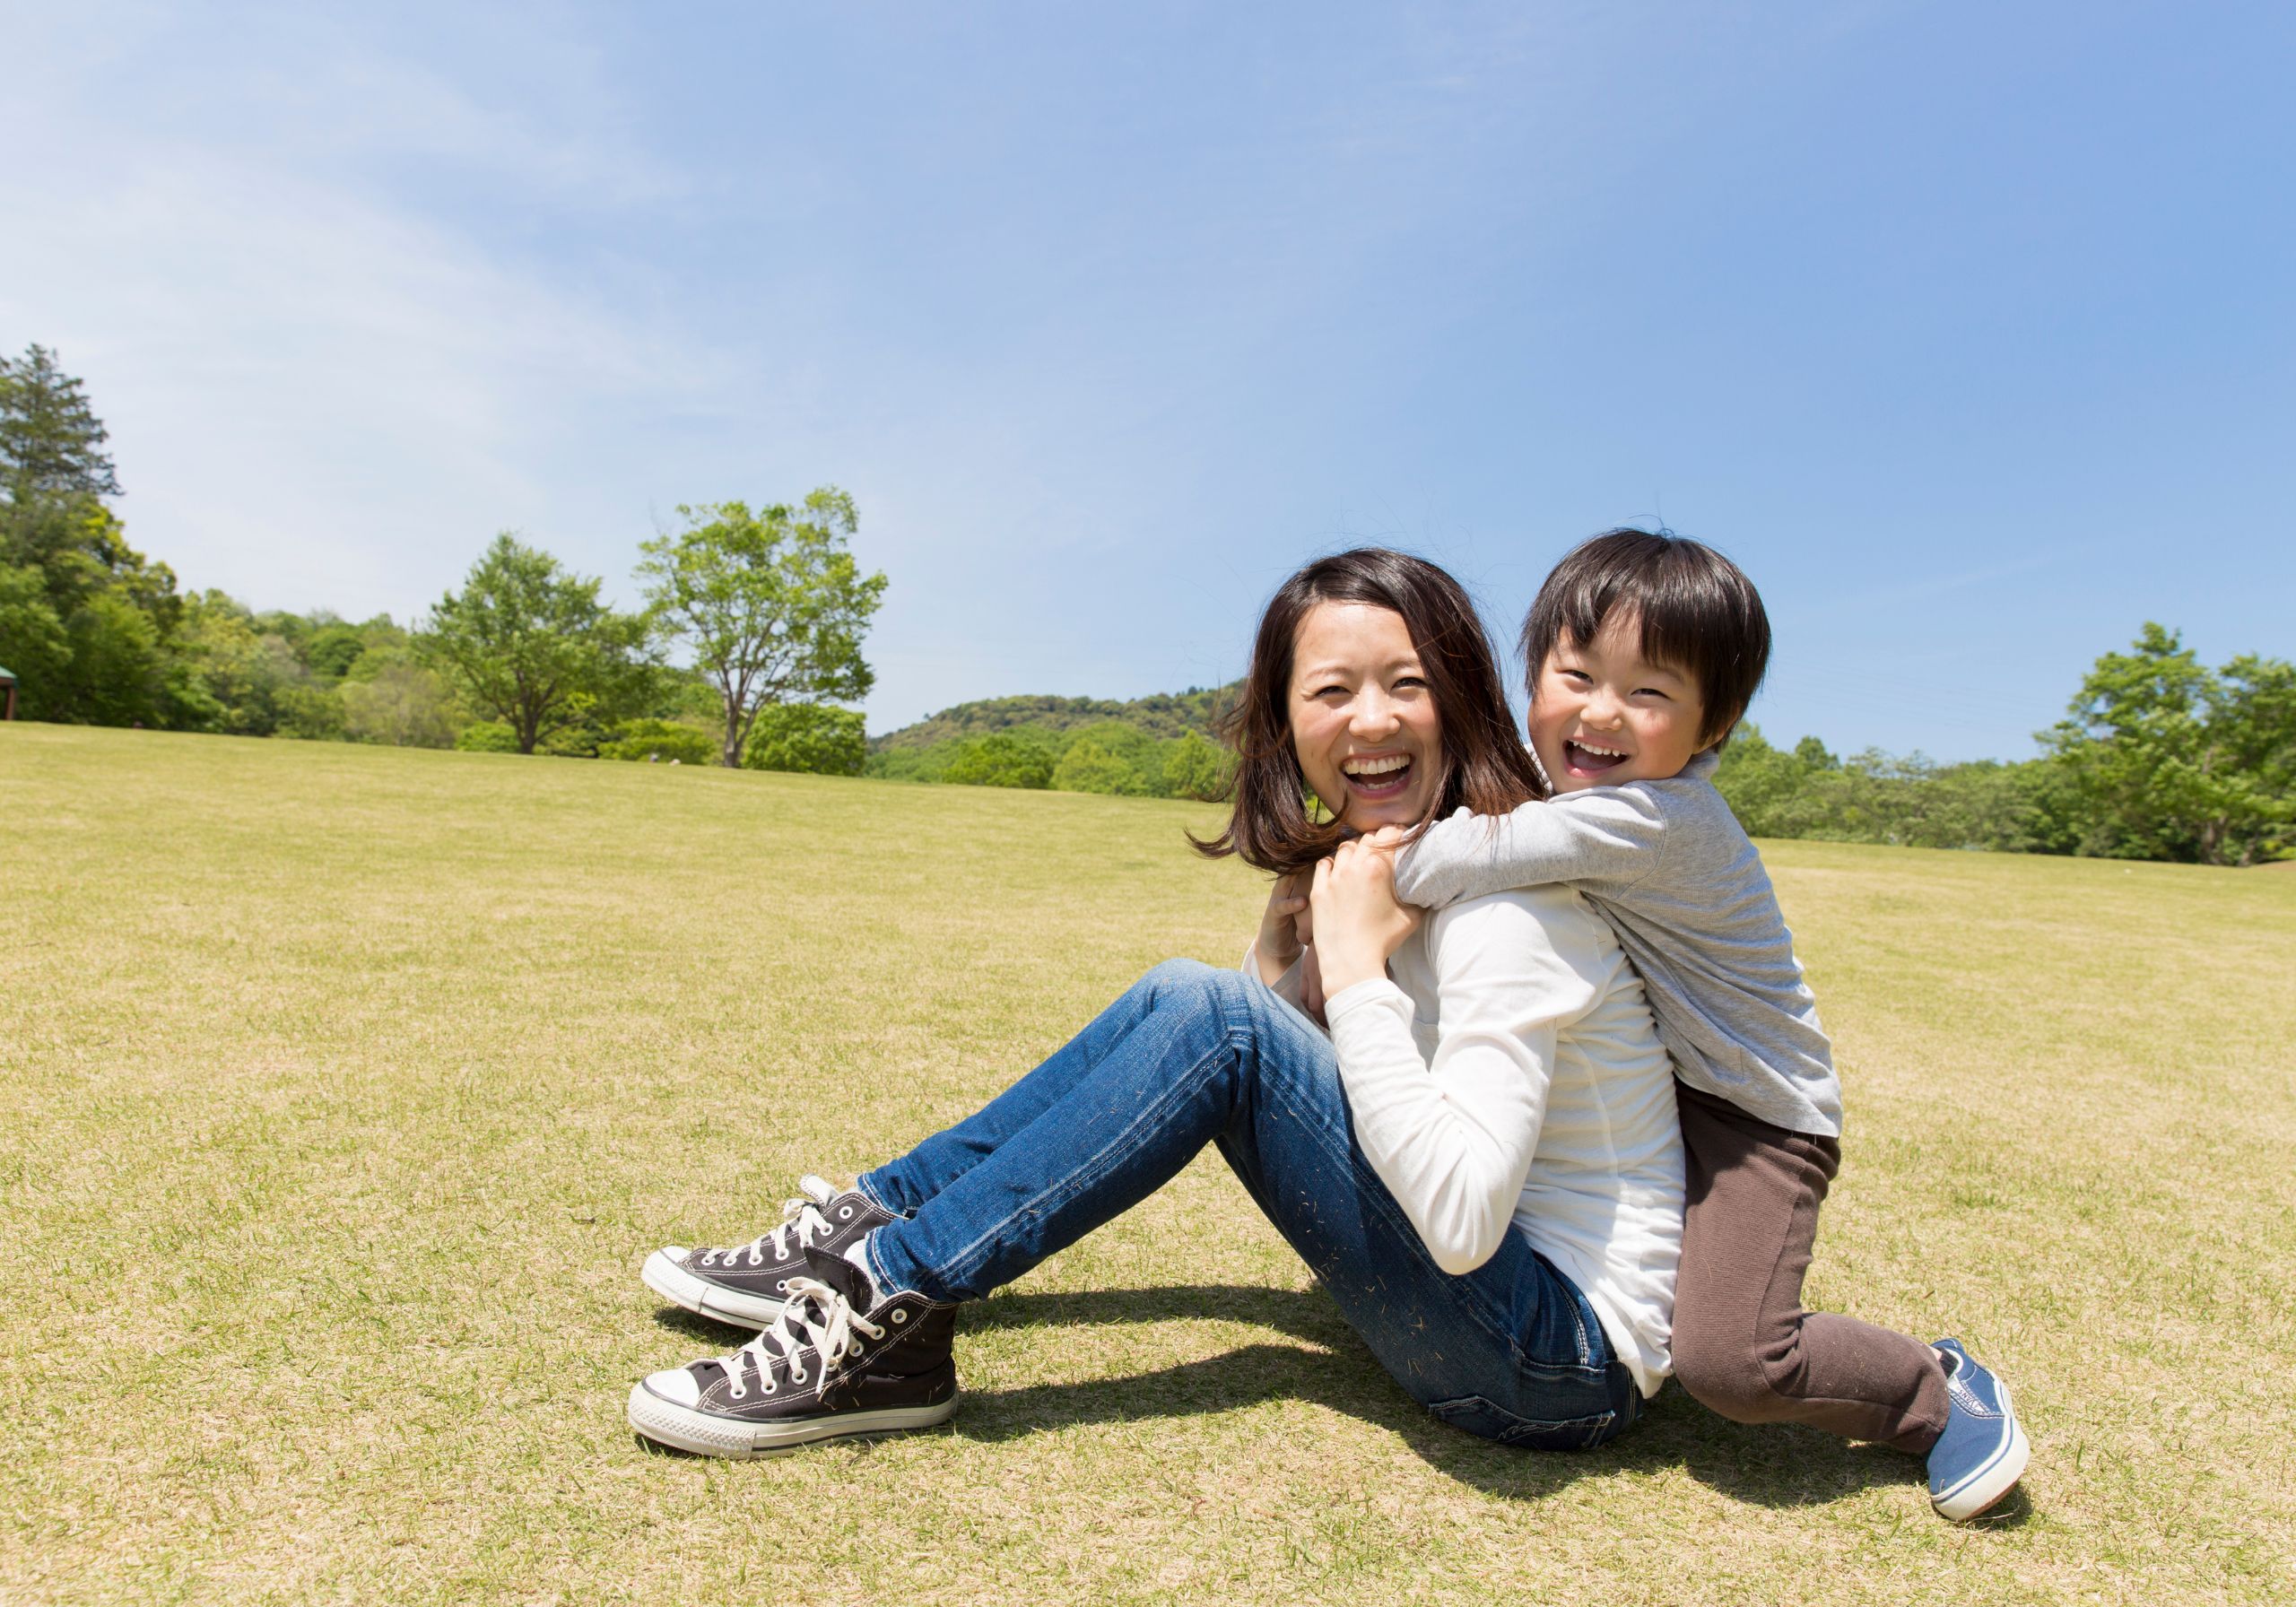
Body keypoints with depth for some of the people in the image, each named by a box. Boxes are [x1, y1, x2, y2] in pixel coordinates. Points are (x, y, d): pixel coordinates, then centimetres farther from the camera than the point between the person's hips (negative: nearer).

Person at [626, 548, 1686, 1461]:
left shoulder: (1511, 903, -23)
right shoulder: (1385, 864, 4)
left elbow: (1463, 1219, -29)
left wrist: (1355, 962, -26)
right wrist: (1285, 929, -8)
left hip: (1573, 1359, -8)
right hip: (1493, 1300, 8)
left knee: (1212, 1022, -22)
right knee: (1181, 998, -3)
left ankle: (892, 1315, -16)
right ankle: (874, 1228, 1)